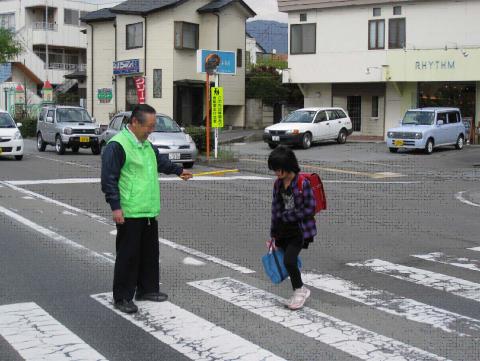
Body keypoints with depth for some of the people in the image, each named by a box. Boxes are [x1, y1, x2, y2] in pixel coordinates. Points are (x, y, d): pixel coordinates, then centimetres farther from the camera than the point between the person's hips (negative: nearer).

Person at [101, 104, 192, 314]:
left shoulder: (146, 144, 14)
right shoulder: (117, 145, -15)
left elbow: (161, 161, 35)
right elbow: (109, 179, -18)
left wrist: (178, 171, 39)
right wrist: (115, 207, -21)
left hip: (149, 211, 9)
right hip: (129, 213, -9)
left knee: (150, 253, 16)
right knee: (128, 255, -2)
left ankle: (147, 289, 30)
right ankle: (122, 298, 8)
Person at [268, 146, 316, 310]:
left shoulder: (303, 183, -16)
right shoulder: (278, 184, 4)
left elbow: (310, 209, -16)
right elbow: (275, 209, 9)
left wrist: (286, 216, -13)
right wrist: (273, 235, 9)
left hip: (300, 229, -6)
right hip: (284, 229, 6)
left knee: (289, 260, -15)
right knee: (289, 261, 10)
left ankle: (299, 290, 7)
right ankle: (300, 291, 28)